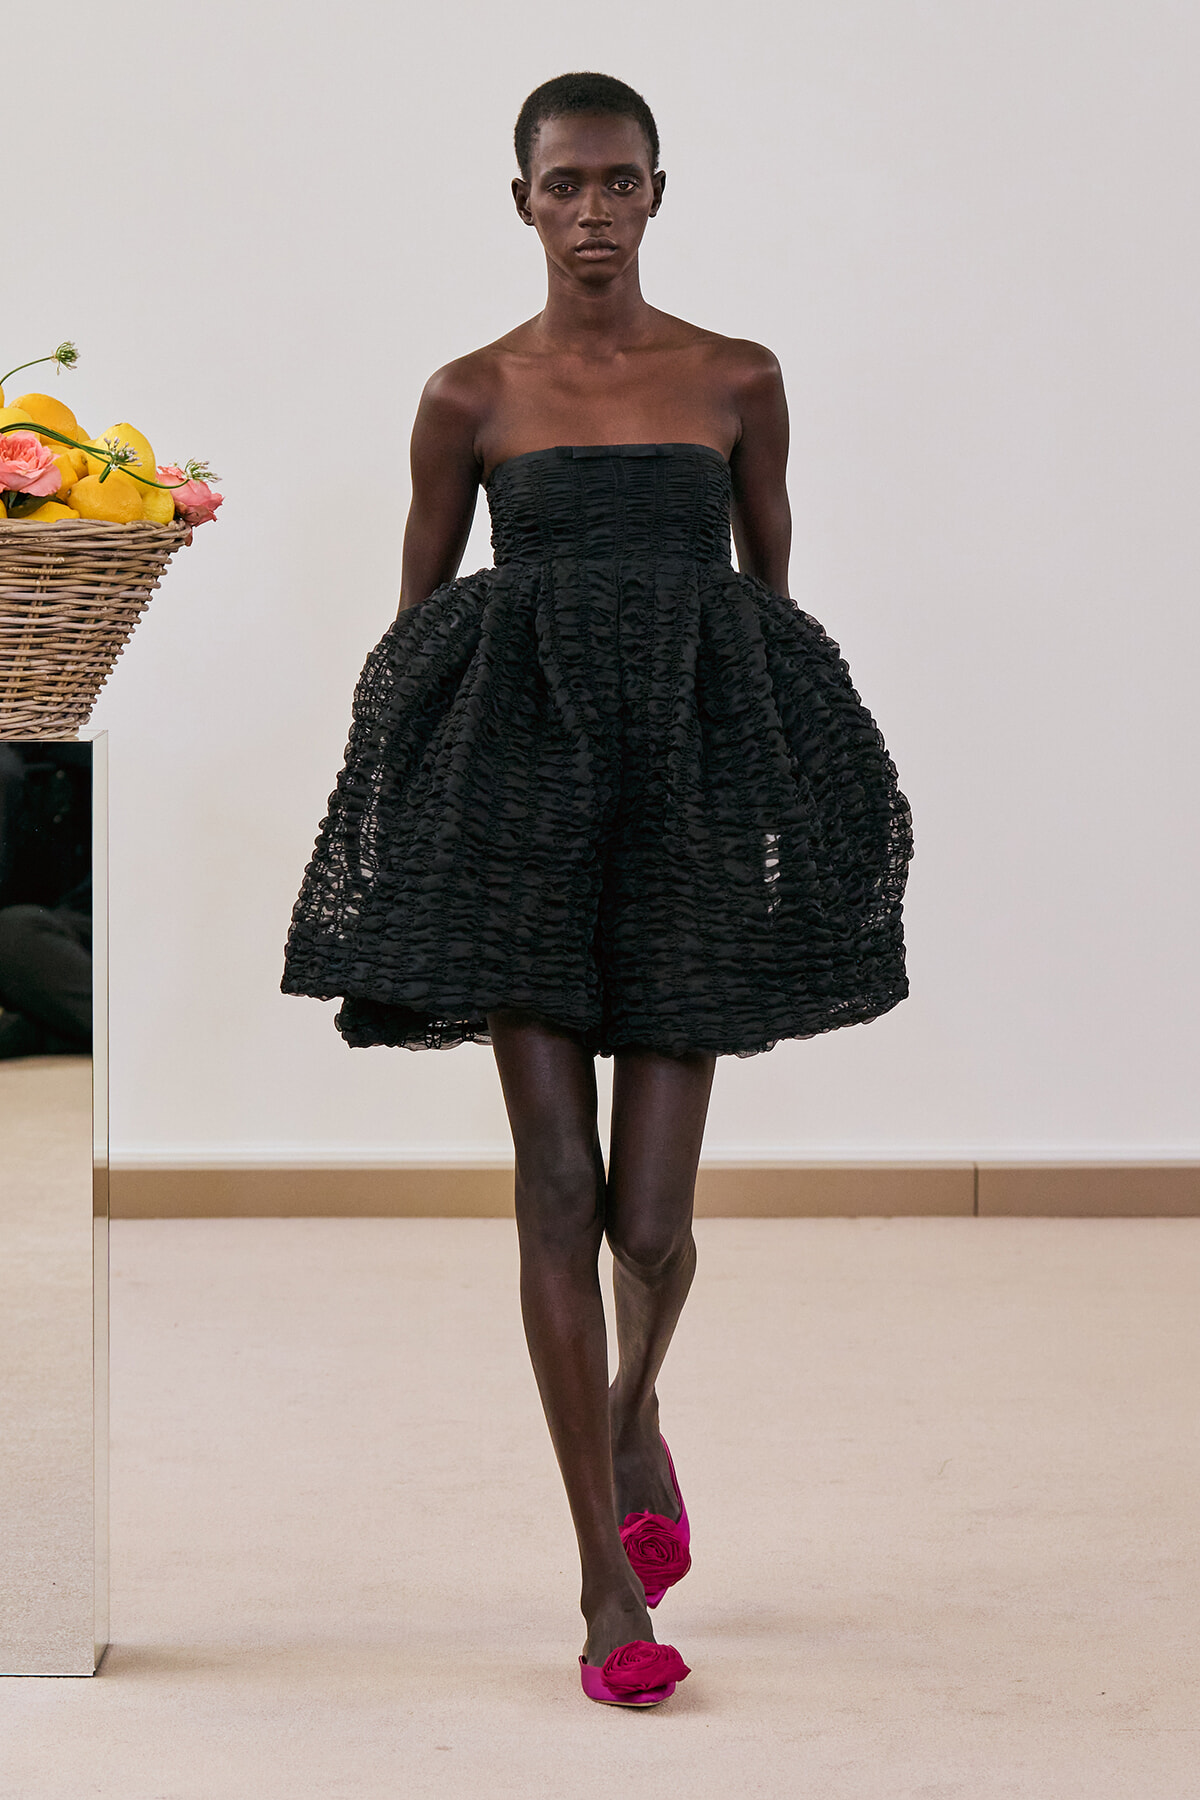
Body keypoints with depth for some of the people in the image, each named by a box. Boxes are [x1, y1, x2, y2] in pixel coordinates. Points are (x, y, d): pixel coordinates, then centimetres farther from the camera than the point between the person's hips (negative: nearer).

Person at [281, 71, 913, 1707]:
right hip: (522, 784, 0)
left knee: (652, 1212, -3)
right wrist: (401, 797, 12)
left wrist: (782, 780, 18)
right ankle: (608, 1579, 6)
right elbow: (418, 609, 13)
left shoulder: (739, 381, 7)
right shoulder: (470, 396, 5)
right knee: (557, 1185, -4)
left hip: (694, 783, 0)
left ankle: (636, 1415, 34)